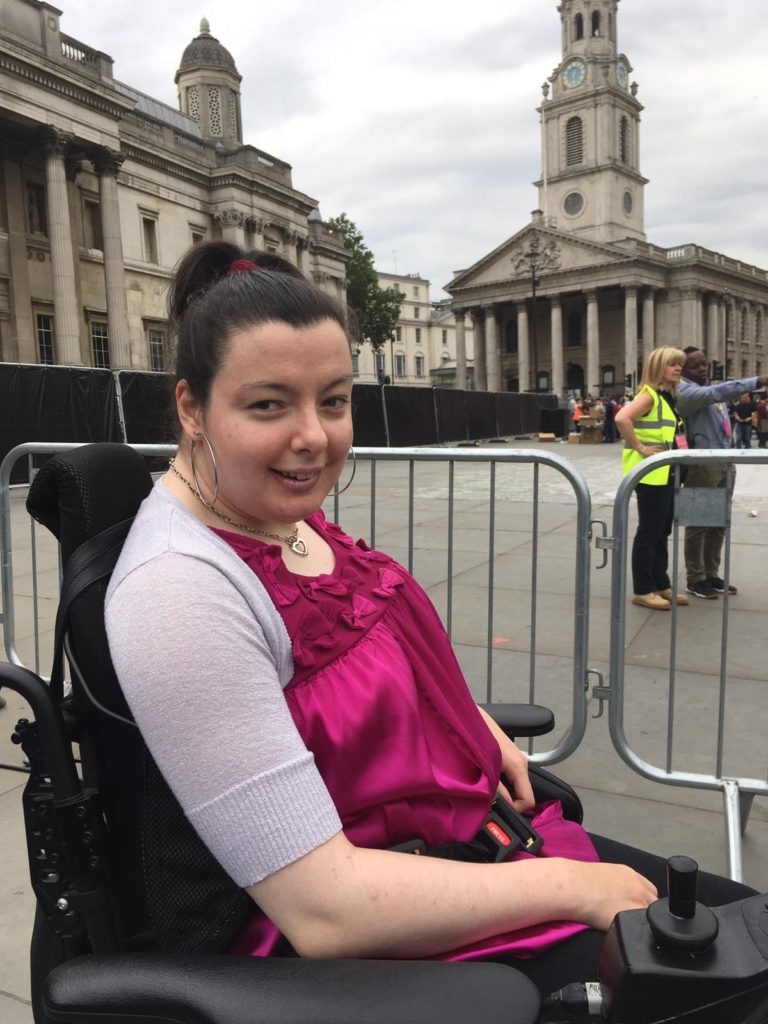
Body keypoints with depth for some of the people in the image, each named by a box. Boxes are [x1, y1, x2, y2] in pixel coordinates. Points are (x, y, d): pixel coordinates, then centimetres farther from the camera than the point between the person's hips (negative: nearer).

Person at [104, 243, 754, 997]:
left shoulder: (277, 507, -2)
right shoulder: (179, 591, -27)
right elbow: (321, 908, -27)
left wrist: (481, 730, 5)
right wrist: (569, 886, -19)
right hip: (360, 939, -7)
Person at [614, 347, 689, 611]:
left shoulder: (669, 398, 15)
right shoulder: (649, 395, -13)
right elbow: (621, 419, -30)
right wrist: (640, 448, -23)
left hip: (667, 474, 9)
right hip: (650, 474, -9)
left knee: (662, 531, 14)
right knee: (649, 532, -2)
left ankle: (661, 584, 24)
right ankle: (643, 590, 6)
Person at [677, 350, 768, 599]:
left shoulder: (711, 387, 18)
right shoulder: (686, 391, -12)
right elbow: (717, 393, -30)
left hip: (725, 463, 9)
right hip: (702, 465, -9)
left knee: (719, 523, 13)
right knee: (699, 523, -3)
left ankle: (712, 574, 22)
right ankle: (695, 579, 4)